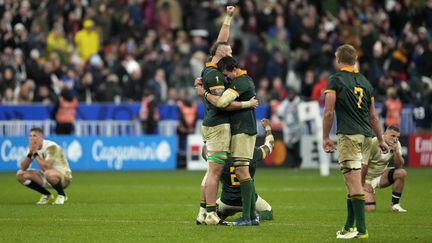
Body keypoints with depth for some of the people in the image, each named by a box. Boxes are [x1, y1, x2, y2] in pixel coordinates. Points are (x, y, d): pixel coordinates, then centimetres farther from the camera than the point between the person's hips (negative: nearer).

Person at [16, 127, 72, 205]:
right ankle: (46, 195, 9)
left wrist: (35, 153, -26)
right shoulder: (32, 147, 0)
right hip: (45, 178, 8)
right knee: (20, 174, -4)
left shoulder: (51, 146, -23)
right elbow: (23, 167, -6)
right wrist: (30, 153, -20)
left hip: (63, 176, -8)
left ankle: (62, 195, -12)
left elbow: (46, 167, -34)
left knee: (48, 174, -42)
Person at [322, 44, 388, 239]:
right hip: (366, 135, 6)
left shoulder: (335, 80, -2)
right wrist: (381, 140, 27)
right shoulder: (365, 81, 16)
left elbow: (329, 112, -7)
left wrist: (325, 138, 1)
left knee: (354, 183, -9)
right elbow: (373, 115, 20)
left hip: (349, 135, -6)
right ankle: (350, 225, 18)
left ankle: (361, 229, -14)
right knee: (354, 182, 14)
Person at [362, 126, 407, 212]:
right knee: (370, 208, -21)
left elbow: (399, 166, -10)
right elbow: (363, 165, -18)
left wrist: (396, 151, -25)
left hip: (381, 175, 6)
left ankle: (395, 205, -7)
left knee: (401, 173, -19)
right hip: (368, 177, -6)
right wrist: (363, 184, -14)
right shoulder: (374, 143, -22)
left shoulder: (396, 144, -5)